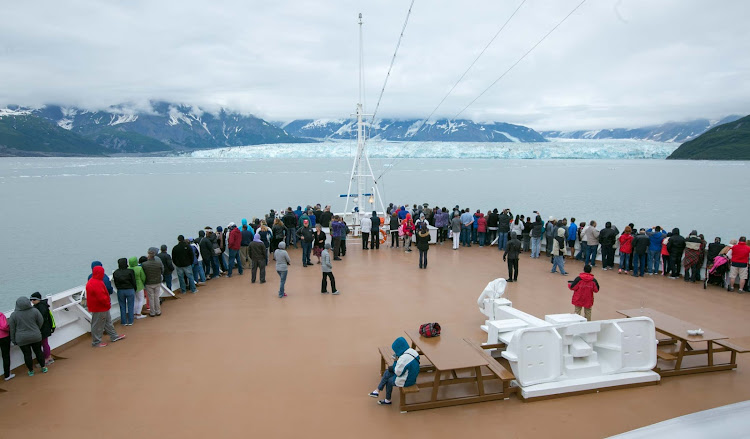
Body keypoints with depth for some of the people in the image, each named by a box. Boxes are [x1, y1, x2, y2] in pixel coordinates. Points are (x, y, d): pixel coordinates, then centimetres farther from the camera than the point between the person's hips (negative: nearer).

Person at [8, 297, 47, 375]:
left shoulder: (14, 315, -9)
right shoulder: (34, 311, -9)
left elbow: (12, 329, -3)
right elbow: (41, 322, -1)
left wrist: (13, 340, 7)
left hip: (22, 339, -1)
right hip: (35, 337, 1)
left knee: (27, 354, 11)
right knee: (38, 352, 15)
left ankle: (31, 371, 22)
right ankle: (43, 368, 23)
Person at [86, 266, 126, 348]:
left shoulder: (92, 281, 10)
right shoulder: (96, 284, -27)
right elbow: (101, 297, -28)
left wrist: (107, 303, 13)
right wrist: (108, 304, -11)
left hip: (103, 307, 11)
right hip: (99, 309, -11)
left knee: (108, 322, 20)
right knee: (98, 325, 2)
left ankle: (114, 336, 31)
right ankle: (96, 342, 13)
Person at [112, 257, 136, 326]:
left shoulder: (115, 273, -3)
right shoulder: (130, 271, -13)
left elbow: (115, 283, 3)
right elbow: (133, 282, -8)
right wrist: (135, 289, 7)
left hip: (120, 291, 3)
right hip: (130, 290, -2)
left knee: (122, 307, 12)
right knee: (130, 306, 8)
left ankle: (124, 322, 17)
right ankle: (130, 322, 13)